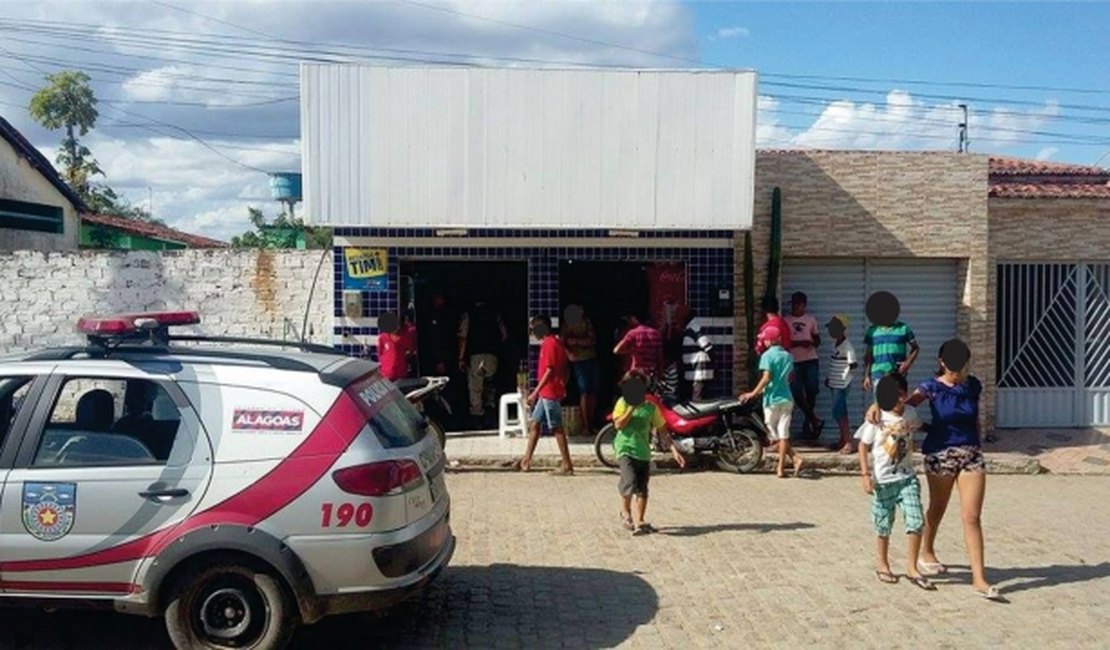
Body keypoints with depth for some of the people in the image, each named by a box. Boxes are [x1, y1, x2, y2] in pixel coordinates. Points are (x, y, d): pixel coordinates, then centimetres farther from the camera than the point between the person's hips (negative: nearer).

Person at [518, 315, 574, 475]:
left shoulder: (549, 344, -16)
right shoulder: (555, 342, 14)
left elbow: (549, 371, -21)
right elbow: (566, 368, 17)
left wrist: (535, 392, -21)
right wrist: (563, 385, 21)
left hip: (550, 392, -10)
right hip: (546, 393, 10)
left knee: (557, 428, -5)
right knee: (535, 424, 14)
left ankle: (567, 465, -1)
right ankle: (527, 460, 20)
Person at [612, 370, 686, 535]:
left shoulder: (651, 407, 6)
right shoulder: (623, 403, 1)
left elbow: (663, 431, 9)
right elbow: (618, 424, -13)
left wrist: (674, 450, 3)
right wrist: (631, 408, -19)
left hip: (644, 452, 3)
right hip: (626, 449, -3)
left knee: (642, 489, 2)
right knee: (630, 482, -18)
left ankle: (639, 522, 10)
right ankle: (625, 512, 7)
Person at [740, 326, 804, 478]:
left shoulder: (767, 355, -9)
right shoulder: (788, 356, 10)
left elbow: (766, 378, -19)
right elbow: (789, 378, 15)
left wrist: (753, 393, -12)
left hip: (772, 399, -5)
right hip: (786, 399, 5)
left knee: (775, 434, 6)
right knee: (783, 433, 4)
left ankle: (795, 457, -6)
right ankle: (781, 468, -1)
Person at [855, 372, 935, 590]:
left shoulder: (911, 413, 0)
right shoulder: (877, 419, -13)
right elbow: (863, 446, -8)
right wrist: (865, 474, -13)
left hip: (907, 477, 3)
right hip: (883, 480, -3)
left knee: (916, 521, -7)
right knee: (884, 526, 9)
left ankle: (912, 568, 6)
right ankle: (882, 563, 32)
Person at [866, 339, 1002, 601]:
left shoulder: (973, 385, 2)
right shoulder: (933, 388, -9)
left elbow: (975, 419, 14)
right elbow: (905, 402, -22)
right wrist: (878, 404, -39)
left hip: (971, 454, 2)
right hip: (940, 453, -2)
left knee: (972, 517, -5)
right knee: (937, 508, 18)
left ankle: (979, 579, -4)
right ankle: (927, 553, 43)